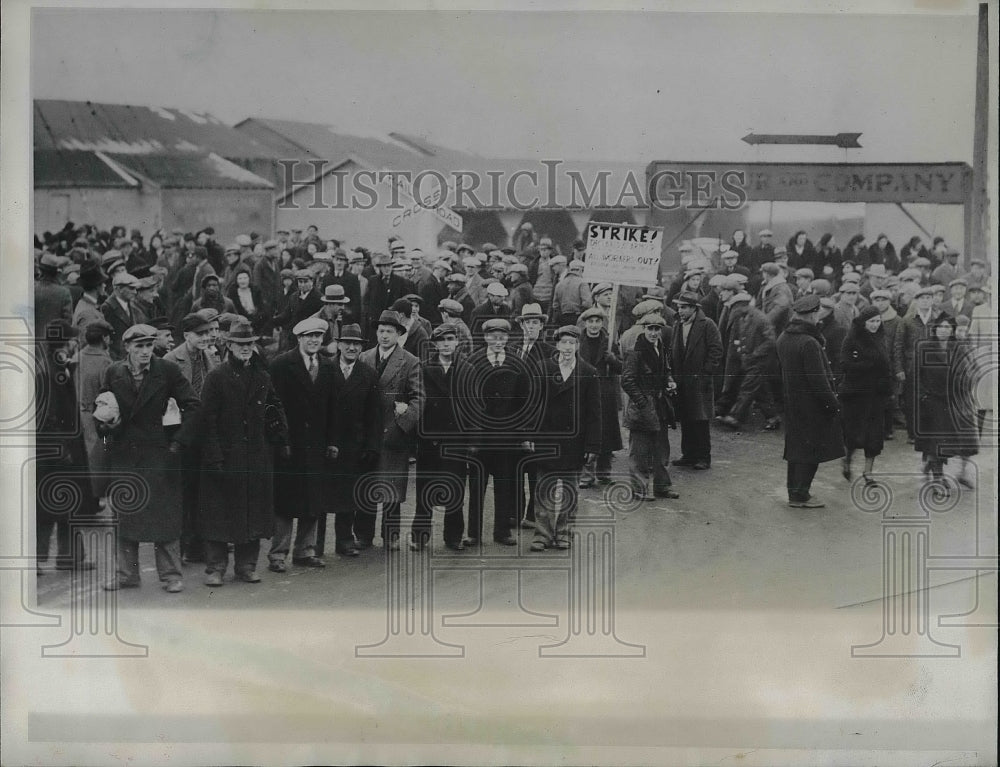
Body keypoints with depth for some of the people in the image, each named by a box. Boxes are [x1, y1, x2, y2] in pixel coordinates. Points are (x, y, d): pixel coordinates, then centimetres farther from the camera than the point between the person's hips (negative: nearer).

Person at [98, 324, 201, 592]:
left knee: (164, 514, -1)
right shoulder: (113, 373, 3)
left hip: (157, 452, -3)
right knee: (123, 514, 7)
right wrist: (106, 425, -8)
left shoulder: (167, 370, -4)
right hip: (122, 454, 3)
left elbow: (193, 404, -1)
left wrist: (178, 440, -5)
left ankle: (171, 575, 8)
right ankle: (126, 573, 18)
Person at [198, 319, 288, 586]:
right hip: (225, 456, -4)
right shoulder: (216, 377, -4)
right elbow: (208, 420, -7)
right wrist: (214, 457, -13)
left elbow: (275, 409, 17)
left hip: (257, 456, 4)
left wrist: (281, 440, 4)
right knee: (220, 513, -1)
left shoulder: (262, 377, 10)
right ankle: (215, 568, 6)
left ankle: (246, 566, 17)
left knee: (253, 511, 8)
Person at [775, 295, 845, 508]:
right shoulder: (809, 343, -22)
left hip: (791, 401, 9)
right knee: (810, 450, 0)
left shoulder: (783, 339, 5)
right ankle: (800, 496, 4)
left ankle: (795, 492, 24)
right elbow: (817, 379, -22)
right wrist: (833, 402, -14)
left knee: (797, 448, 16)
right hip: (811, 405, -9)